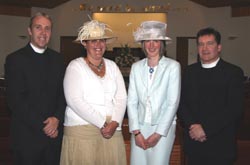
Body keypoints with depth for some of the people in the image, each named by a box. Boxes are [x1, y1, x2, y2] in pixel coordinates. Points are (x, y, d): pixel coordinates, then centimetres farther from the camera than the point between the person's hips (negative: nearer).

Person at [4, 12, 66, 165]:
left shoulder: (57, 58, 8)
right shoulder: (15, 59, -5)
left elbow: (63, 93, 7)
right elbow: (16, 100, -11)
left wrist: (57, 118, -10)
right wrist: (42, 126, -13)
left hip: (54, 133, 4)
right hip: (27, 135, -3)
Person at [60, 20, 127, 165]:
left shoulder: (112, 66, 12)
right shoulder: (76, 66, -1)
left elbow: (121, 98, 6)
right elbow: (74, 101, -12)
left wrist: (114, 123, -10)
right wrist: (102, 123, -13)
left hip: (112, 129, 4)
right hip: (81, 131, -3)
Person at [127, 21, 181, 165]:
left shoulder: (173, 66, -6)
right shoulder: (136, 67, 4)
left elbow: (173, 103, -8)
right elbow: (132, 101, 3)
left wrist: (158, 133, -9)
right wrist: (136, 131, -4)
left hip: (163, 127, -3)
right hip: (139, 127, 3)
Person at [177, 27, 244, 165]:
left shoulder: (233, 72, -4)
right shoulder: (190, 71, 8)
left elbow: (234, 109, -12)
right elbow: (181, 103, 4)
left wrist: (205, 128, -16)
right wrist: (192, 126, -11)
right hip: (193, 142, 3)